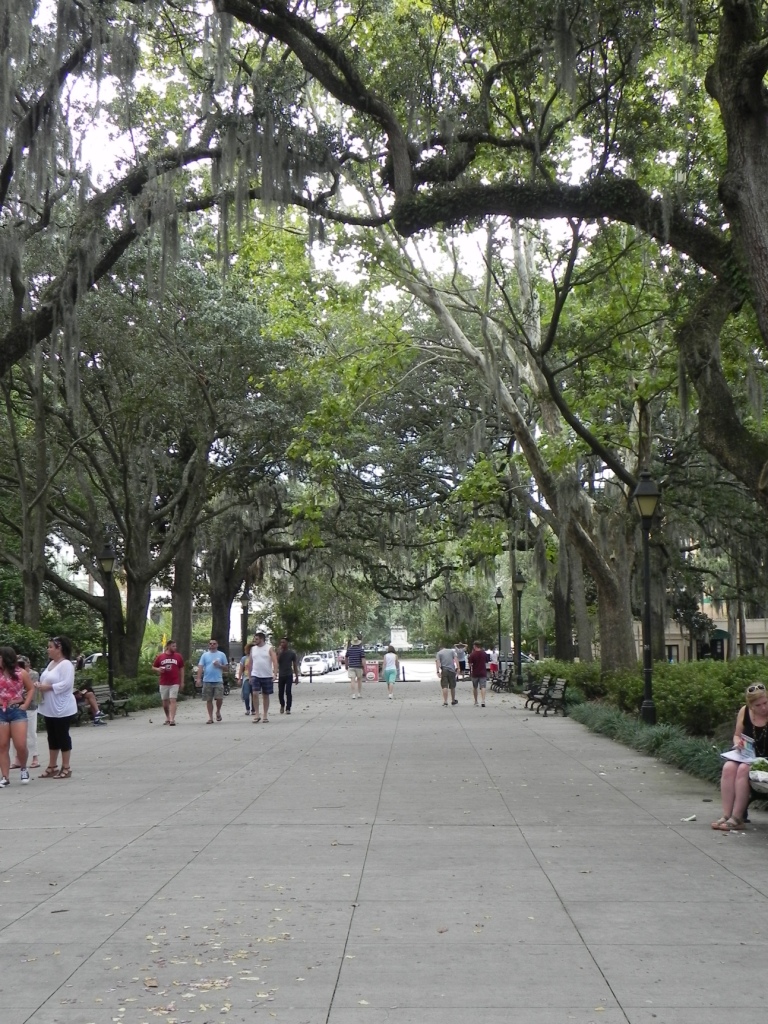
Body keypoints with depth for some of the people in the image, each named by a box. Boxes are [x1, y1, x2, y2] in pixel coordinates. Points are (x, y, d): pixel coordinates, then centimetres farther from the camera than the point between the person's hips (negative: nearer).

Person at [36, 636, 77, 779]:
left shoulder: (66, 664, -15)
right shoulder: (51, 663, 14)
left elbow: (66, 684, -25)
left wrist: (47, 687, -23)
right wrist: (40, 686, -1)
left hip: (62, 709, -9)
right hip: (49, 709, 9)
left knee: (62, 737, -1)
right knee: (52, 738, 14)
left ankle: (66, 768, 7)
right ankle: (52, 767, 22)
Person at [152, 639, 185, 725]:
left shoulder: (178, 656, 4)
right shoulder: (160, 657, 4)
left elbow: (181, 669, 9)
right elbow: (153, 667, 12)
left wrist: (182, 682, 5)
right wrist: (158, 669, -11)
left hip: (174, 683, -2)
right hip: (163, 683, 2)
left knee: (173, 701, -11)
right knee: (165, 702, 10)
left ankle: (172, 719, -15)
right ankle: (167, 718, 26)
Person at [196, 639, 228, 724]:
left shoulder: (221, 654, 8)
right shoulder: (205, 655, 8)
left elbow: (226, 667, 10)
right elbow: (200, 667, 3)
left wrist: (219, 665, -10)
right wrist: (199, 678, -7)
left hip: (218, 680, -1)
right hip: (207, 681, 1)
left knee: (219, 698, -10)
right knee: (209, 700, 4)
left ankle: (218, 712, 17)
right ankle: (210, 718, 12)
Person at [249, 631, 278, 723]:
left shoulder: (269, 648, -3)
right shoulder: (253, 649, 8)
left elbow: (275, 662, -10)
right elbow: (251, 663, 14)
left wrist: (275, 673, -21)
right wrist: (249, 675, 12)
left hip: (267, 676, -2)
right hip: (255, 676, 2)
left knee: (265, 695, 6)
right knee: (255, 694, -12)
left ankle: (265, 715, 15)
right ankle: (256, 714, -5)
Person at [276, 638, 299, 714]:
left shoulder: (292, 653, 0)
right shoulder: (279, 652, 3)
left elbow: (295, 665, 4)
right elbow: (277, 662, -13)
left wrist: (296, 677, 2)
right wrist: (279, 652, -19)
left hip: (289, 675, -2)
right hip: (281, 675, 2)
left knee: (288, 692, -11)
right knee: (280, 693, 7)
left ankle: (288, 708, -8)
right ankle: (282, 705, 32)